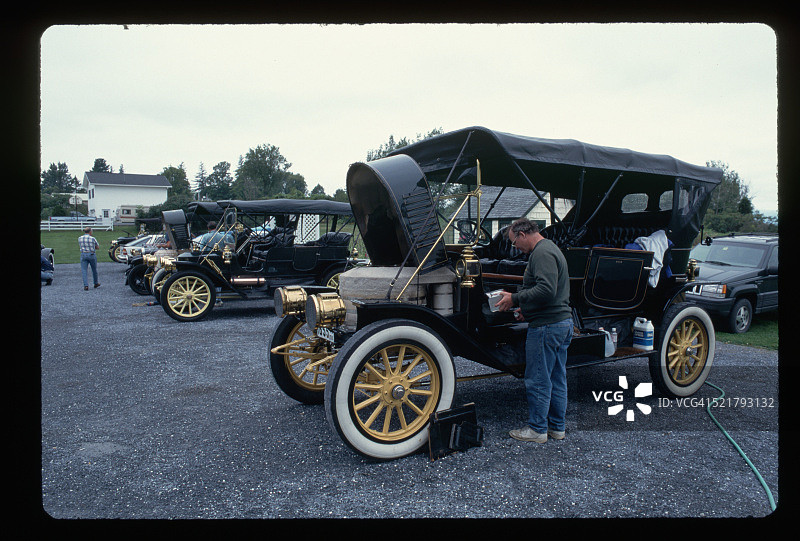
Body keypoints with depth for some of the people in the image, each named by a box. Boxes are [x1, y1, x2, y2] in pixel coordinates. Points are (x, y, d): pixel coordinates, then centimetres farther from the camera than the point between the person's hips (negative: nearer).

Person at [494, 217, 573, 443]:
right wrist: (526, 309, 18)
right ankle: (557, 427, 25)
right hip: (563, 322, 11)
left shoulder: (541, 253, -16)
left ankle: (537, 429, 11)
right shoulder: (551, 248, 18)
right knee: (557, 378, 16)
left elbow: (546, 290, -28)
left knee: (538, 380, 1)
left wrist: (515, 299, -19)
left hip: (546, 327, -11)